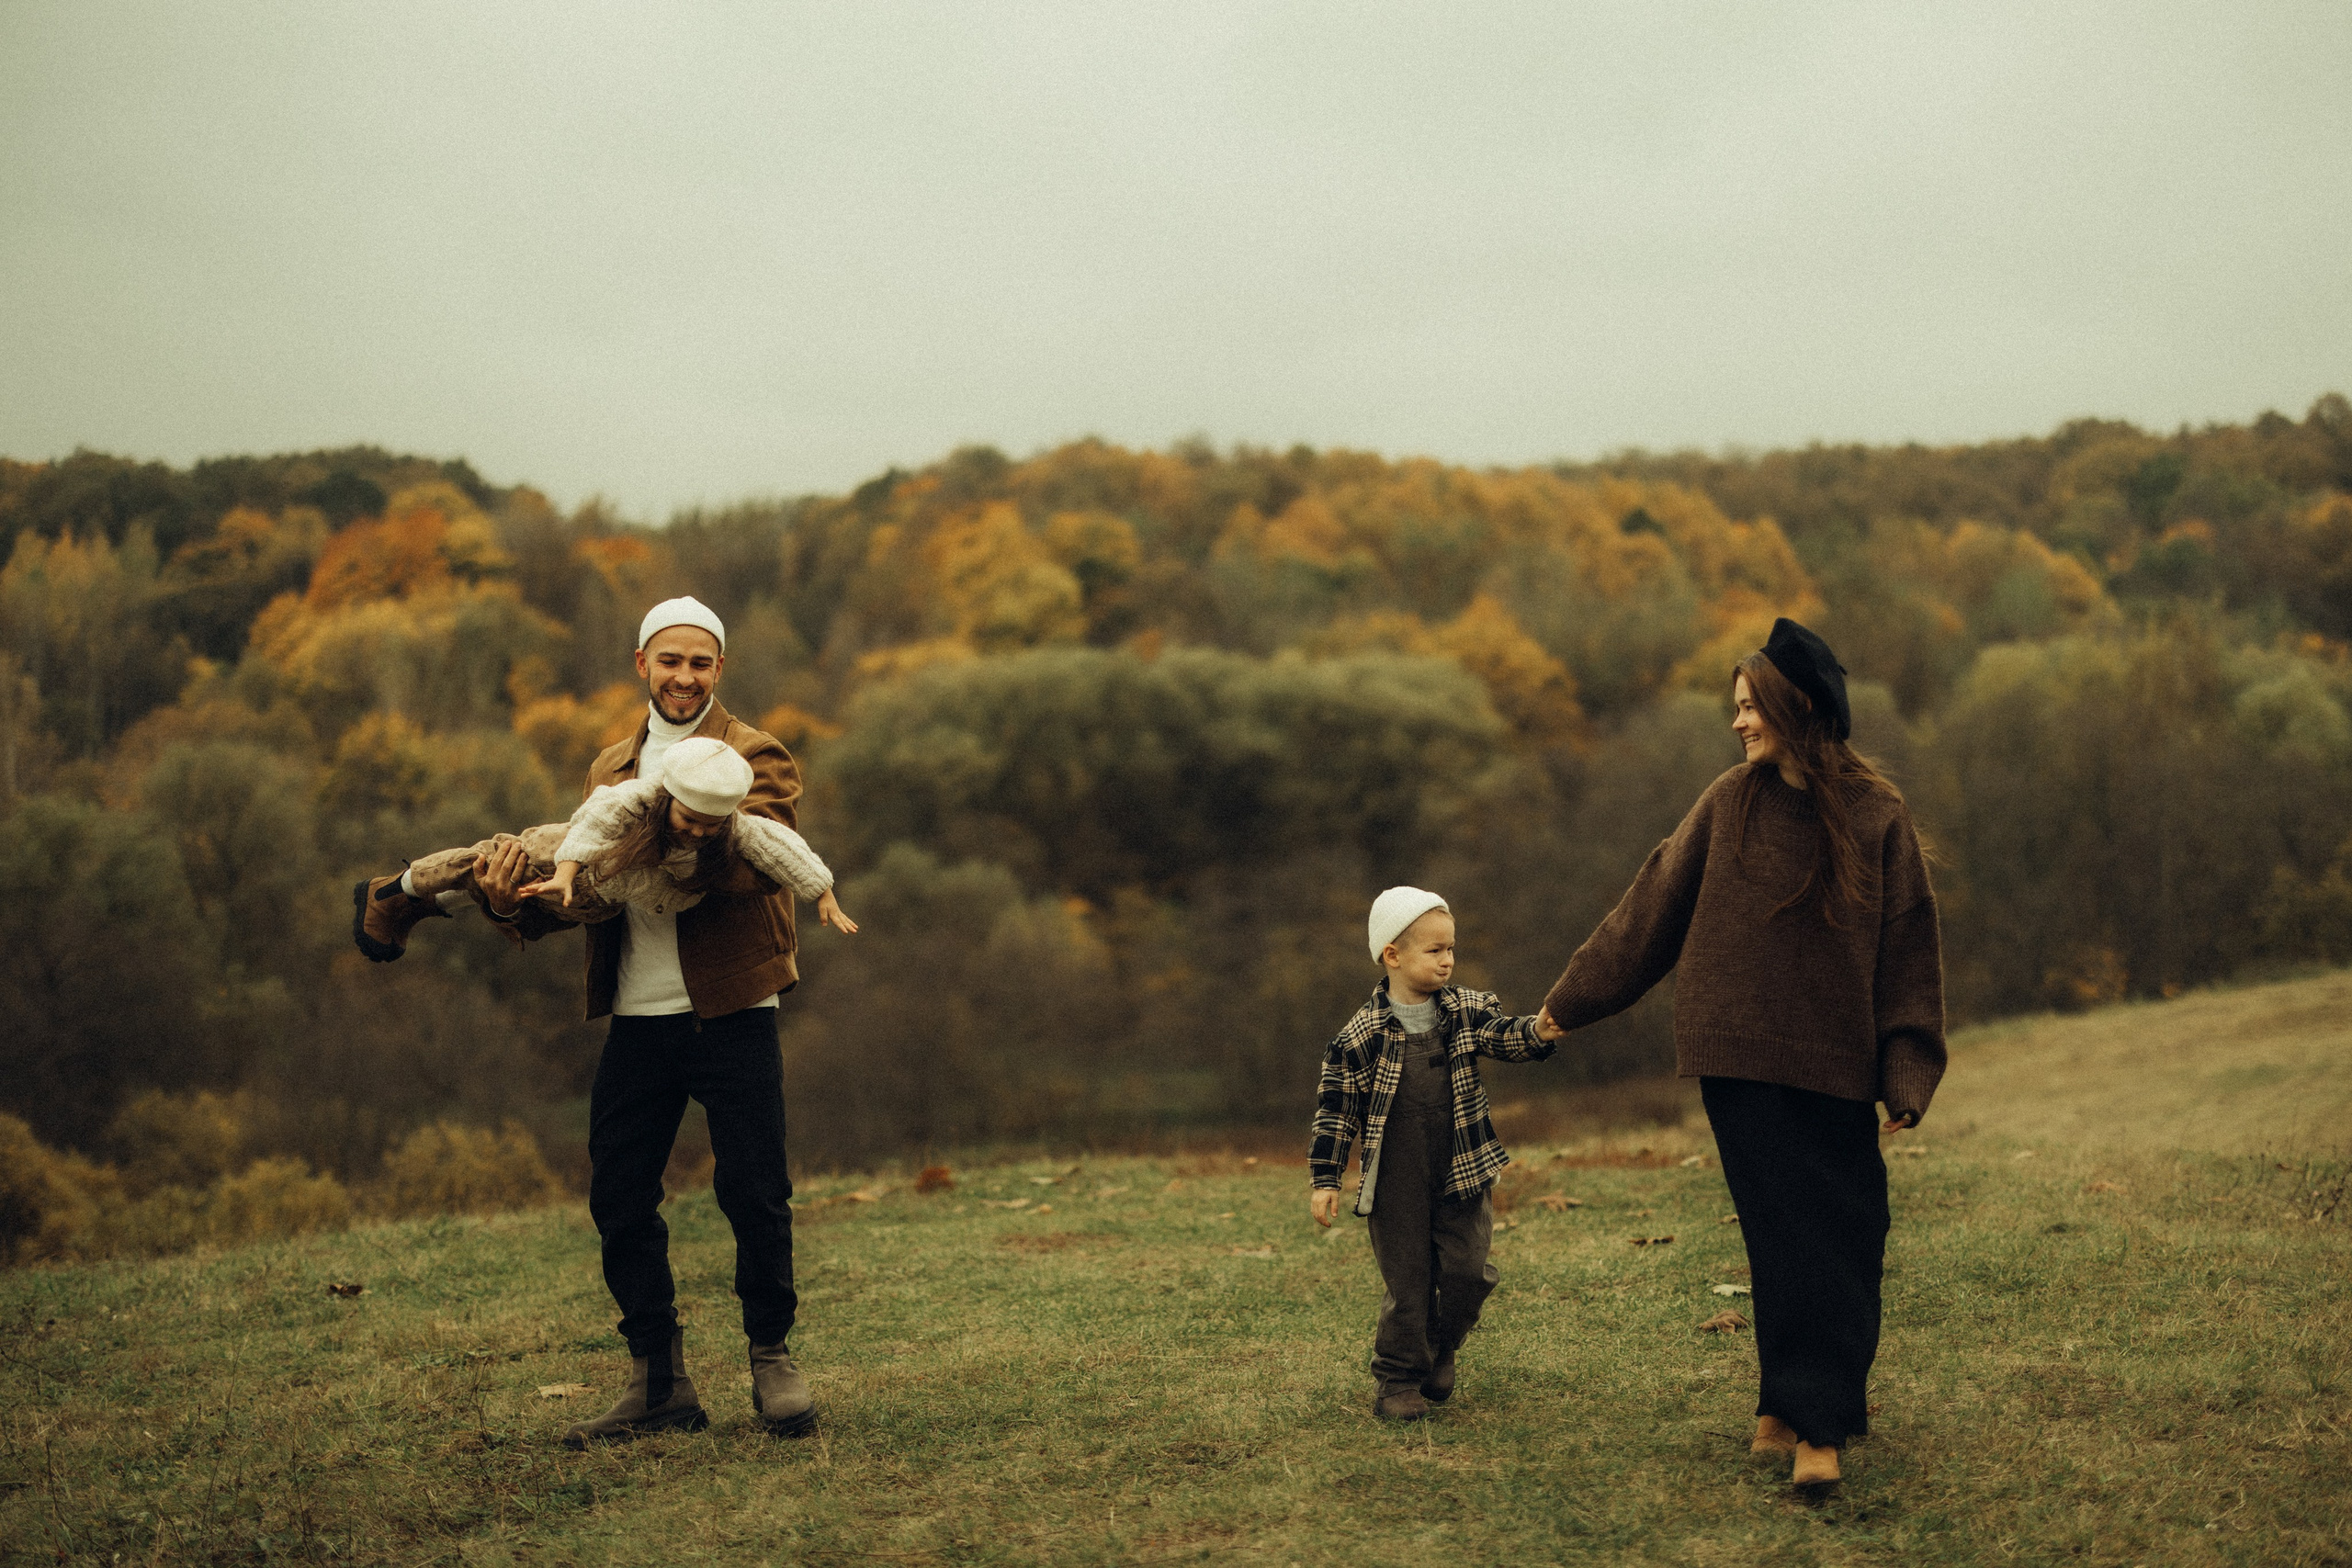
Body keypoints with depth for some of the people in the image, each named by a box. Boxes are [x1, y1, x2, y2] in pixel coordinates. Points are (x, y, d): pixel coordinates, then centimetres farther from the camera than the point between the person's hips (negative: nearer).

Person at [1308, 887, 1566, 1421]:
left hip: (1463, 1173, 3)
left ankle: (1440, 1351, 27)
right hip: (1396, 1181, -3)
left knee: (1468, 1270, 1)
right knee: (1407, 1280, 1)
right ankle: (1399, 1377, 16)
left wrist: (1538, 1032, -35)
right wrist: (1325, 1180, -4)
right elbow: (1335, 1107, -3)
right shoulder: (1362, 1033, -7)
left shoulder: (1466, 1010, 3)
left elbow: (1503, 1035, -10)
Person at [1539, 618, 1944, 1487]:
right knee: (1784, 1236, 2)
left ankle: (1813, 1412, 6)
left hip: (1834, 1058, -1)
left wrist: (1907, 1078, -6)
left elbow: (1910, 949, 0)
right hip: (1743, 1057, 1)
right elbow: (1652, 905, 8)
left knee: (1840, 1238, -1)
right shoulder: (1729, 804, 2)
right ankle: (1820, 1400, 14)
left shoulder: (1877, 817, -2)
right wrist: (1568, 1001, 12)